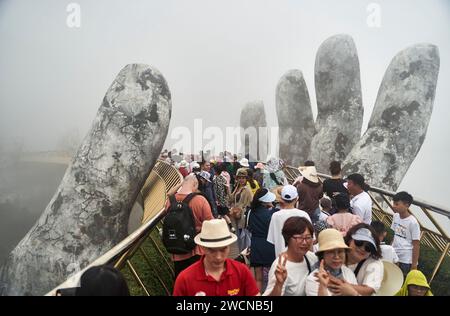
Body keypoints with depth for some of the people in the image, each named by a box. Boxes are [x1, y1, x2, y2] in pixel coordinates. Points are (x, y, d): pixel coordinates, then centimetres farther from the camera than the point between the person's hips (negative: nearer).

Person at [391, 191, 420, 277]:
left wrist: (414, 265, -11)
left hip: (406, 260, -6)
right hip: (394, 257, 6)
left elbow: (416, 245, -12)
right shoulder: (395, 216, 2)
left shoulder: (413, 222, -17)